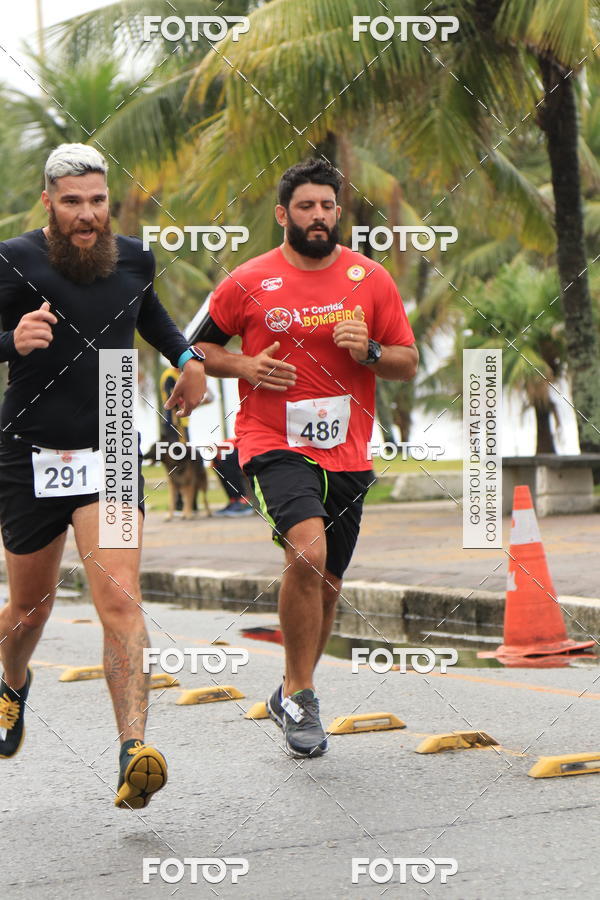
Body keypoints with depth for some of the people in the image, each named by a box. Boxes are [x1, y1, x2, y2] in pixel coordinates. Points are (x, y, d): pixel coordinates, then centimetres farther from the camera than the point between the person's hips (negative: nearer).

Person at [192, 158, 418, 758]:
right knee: (308, 551, -26)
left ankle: (292, 696, 34)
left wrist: (369, 351, -12)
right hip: (274, 444, -4)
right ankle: (300, 694, -11)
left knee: (326, 585, 12)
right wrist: (245, 366, -8)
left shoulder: (371, 279, 4)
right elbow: (200, 348, 11)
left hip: (347, 453, 4)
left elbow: (408, 364, 9)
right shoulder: (248, 282, -1)